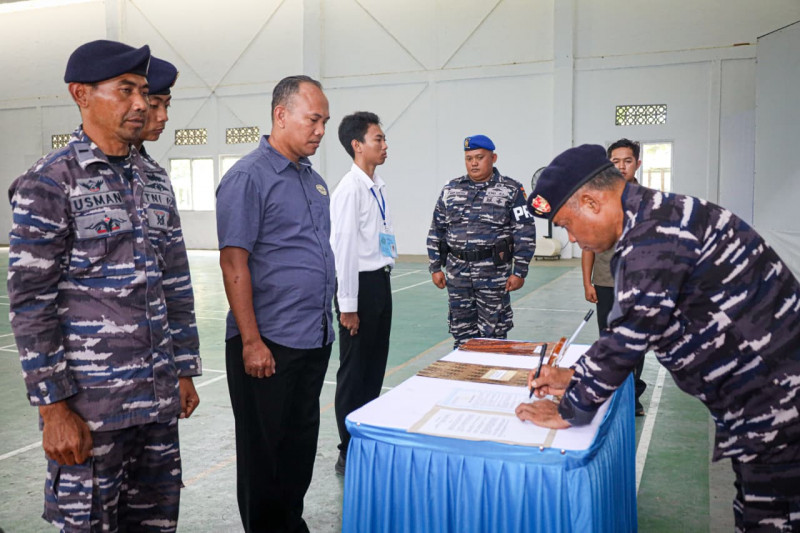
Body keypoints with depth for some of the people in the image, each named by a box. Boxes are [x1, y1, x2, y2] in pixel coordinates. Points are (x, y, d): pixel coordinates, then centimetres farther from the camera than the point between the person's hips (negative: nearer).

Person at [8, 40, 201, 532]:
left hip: (159, 399, 6)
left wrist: (185, 372, 12)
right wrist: (54, 409, -12)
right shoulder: (48, 185, -8)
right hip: (91, 407, -5)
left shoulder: (155, 182, 10)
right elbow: (30, 303, -11)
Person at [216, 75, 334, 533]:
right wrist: (251, 342, -18)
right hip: (270, 345, -7)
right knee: (266, 452, 8)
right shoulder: (249, 177, -11)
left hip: (316, 340, 8)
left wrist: (325, 325, 16)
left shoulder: (315, 181, 13)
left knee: (302, 447, 18)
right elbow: (233, 263, -15)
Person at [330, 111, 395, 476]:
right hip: (360, 283, -9)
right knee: (354, 370, 2)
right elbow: (343, 247, -18)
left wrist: (383, 280, 14)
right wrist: (348, 305, -17)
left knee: (376, 365, 17)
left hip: (381, 281, 9)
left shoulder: (378, 186, 10)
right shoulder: (350, 189, -16)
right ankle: (349, 453, 16)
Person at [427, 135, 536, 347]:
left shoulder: (511, 191, -1)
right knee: (461, 333, 11)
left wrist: (519, 272, -9)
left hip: (494, 274, -3)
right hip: (458, 274, 4)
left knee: (493, 336, 4)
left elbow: (525, 233, -4)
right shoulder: (450, 190, 10)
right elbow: (436, 231, 13)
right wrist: (435, 267, 8)